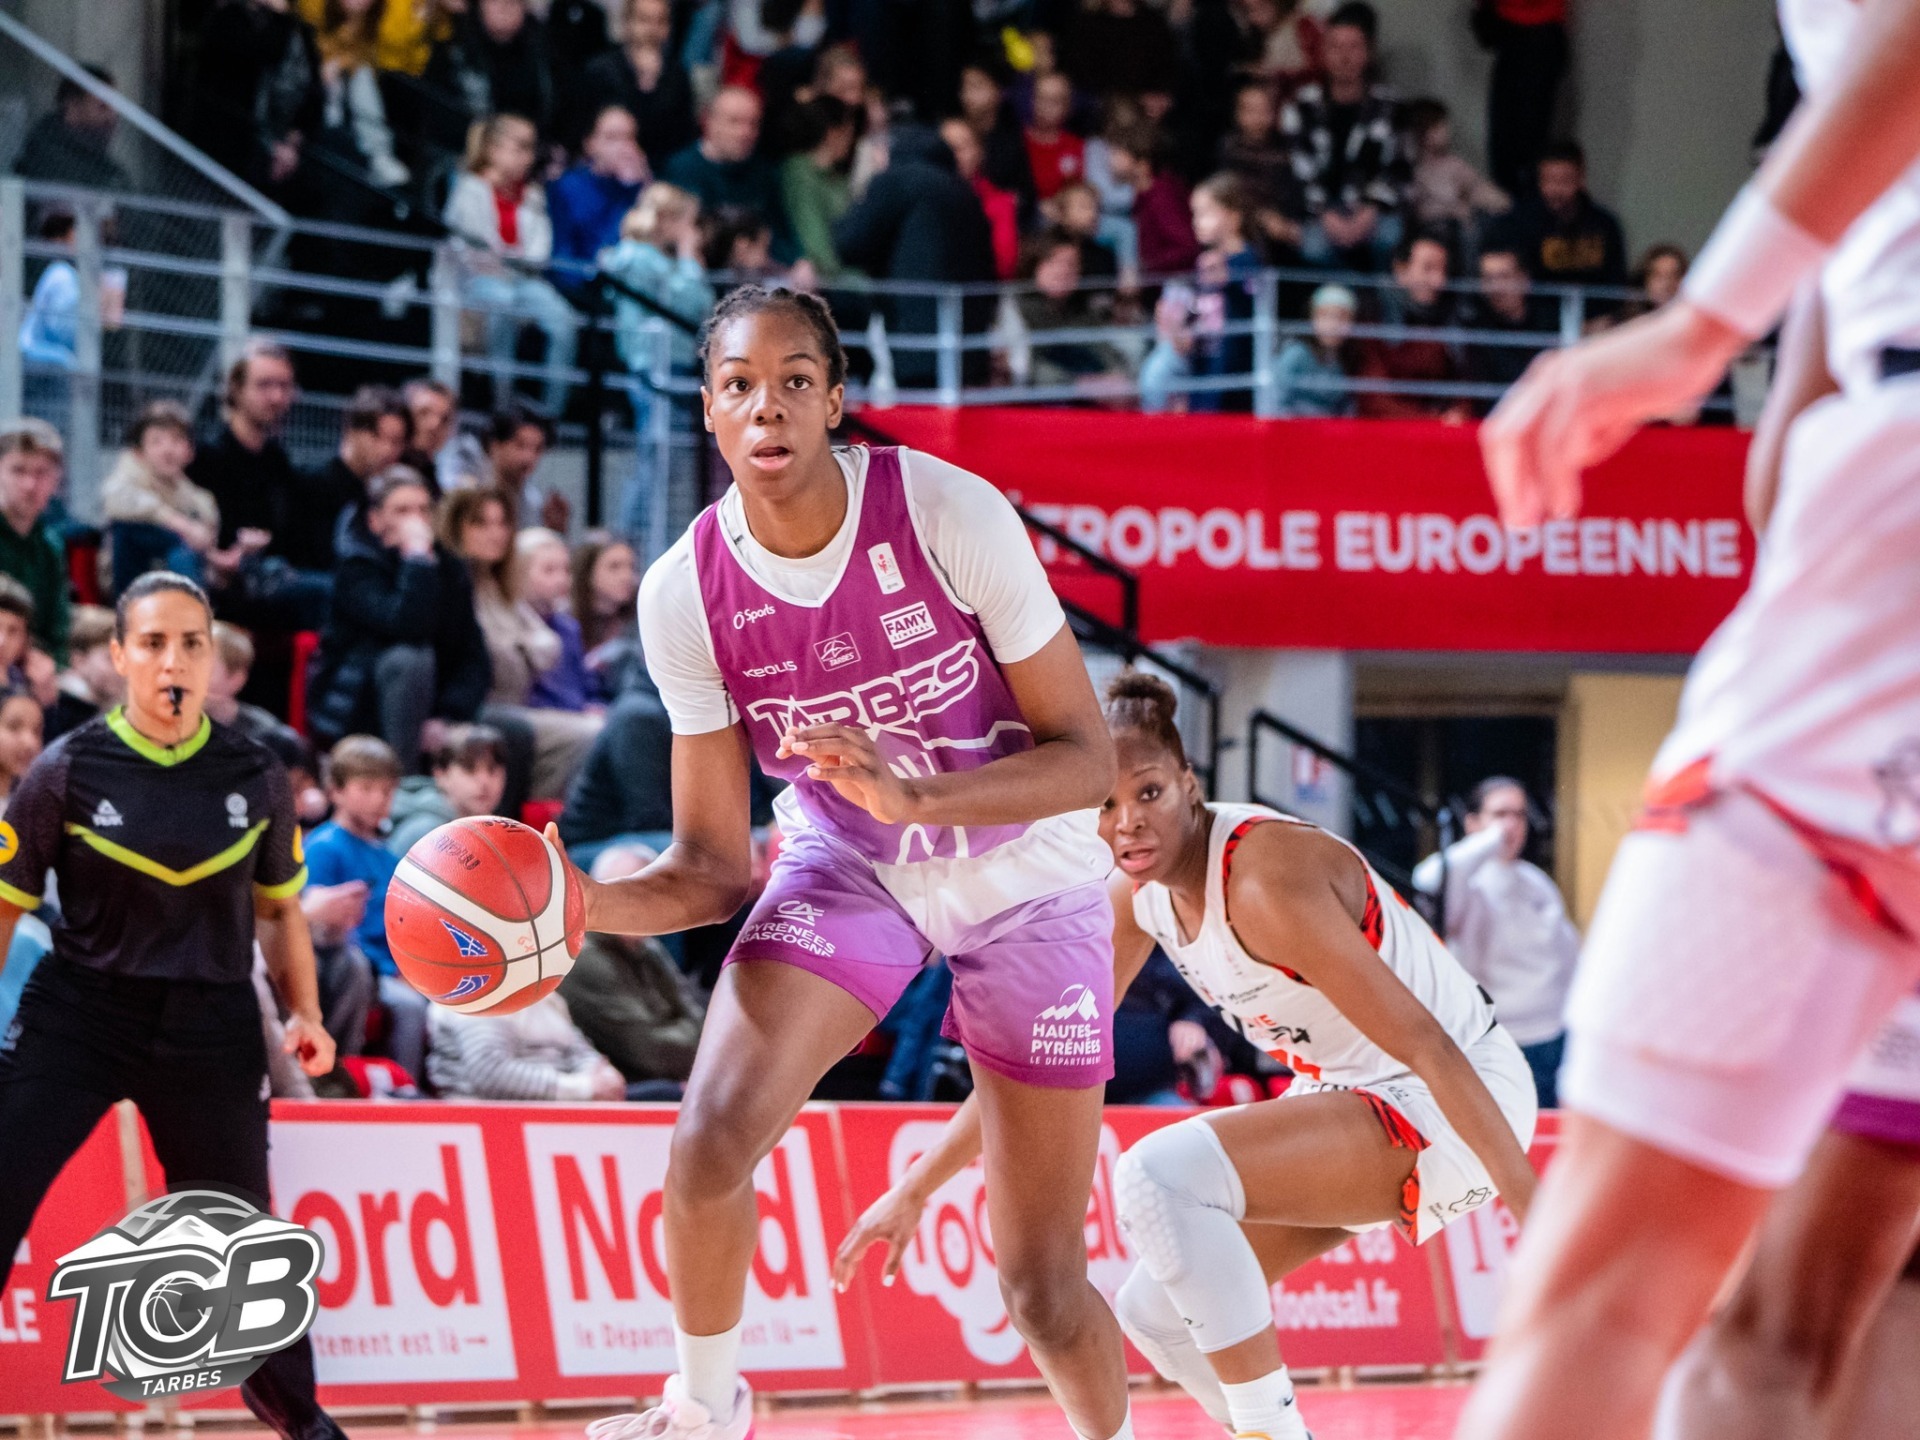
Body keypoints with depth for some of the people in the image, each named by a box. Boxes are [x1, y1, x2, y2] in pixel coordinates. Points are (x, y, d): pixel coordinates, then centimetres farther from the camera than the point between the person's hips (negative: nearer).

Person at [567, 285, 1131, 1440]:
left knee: (1043, 1284, -1)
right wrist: (584, 906, -30)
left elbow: (1086, 757, -20)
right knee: (711, 1138, -24)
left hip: (1026, 875, -2)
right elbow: (714, 868, -10)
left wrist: (911, 794, -36)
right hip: (851, 865, 2)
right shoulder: (687, 594, -17)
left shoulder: (949, 515, -25)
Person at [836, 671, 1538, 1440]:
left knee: (1161, 1173, -26)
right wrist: (914, 1190, 12)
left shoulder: (1266, 876, -27)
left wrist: (1543, 1219, -31)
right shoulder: (1140, 890, -1)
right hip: (1349, 1091, 9)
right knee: (1155, 1312, 6)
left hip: (1453, 1110, -9)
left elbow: (1426, 1042, -28)